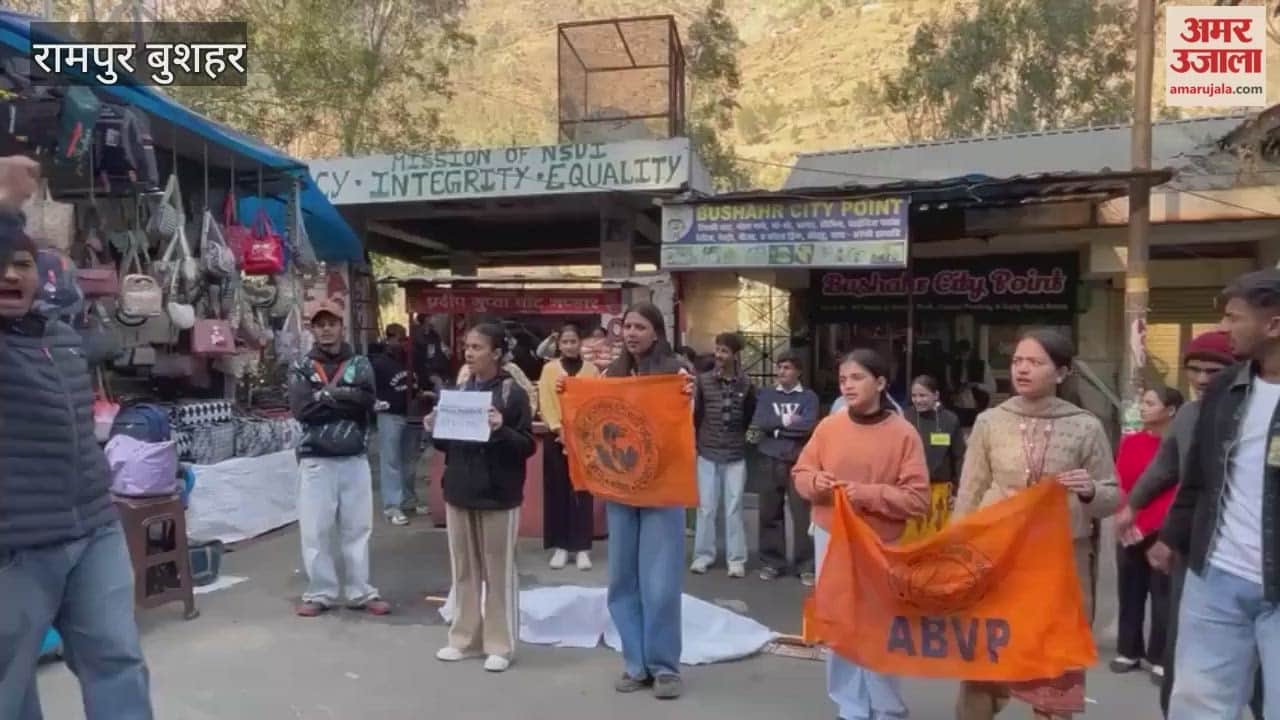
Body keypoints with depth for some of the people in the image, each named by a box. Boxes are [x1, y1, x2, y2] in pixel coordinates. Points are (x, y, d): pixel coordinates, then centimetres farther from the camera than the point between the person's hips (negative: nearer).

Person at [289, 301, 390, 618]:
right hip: (316, 459, -1)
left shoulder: (360, 363, 7)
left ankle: (361, 592, 17)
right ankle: (320, 592, 16)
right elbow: (302, 408, -12)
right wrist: (345, 399, -11)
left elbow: (366, 399, -11)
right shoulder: (301, 368, 4)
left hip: (355, 458, 1)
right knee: (315, 529, 3)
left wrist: (325, 394, -11)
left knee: (358, 527, 7)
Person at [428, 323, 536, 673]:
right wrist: (434, 430, -4)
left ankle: (500, 645, 15)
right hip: (459, 492, 6)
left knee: (499, 572, 4)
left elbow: (528, 446, -10)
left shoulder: (513, 393, -8)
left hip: (498, 495, -5)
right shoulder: (459, 389, 9)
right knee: (464, 571, 13)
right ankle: (464, 639, 25)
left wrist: (501, 430, -26)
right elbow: (449, 443, 16)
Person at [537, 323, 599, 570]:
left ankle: (582, 547, 5)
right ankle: (560, 546, 10)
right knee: (558, 490, 3)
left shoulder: (591, 370, 6)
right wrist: (559, 429, -14)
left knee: (582, 490, 0)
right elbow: (545, 403, -2)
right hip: (556, 437, 0)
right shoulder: (549, 369, 5)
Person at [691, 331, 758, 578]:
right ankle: (703, 555, 18)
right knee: (705, 507, 7)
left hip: (735, 456, -1)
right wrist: (699, 439, 9)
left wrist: (738, 435, 8)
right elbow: (696, 414, 6)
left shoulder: (746, 385, -2)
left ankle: (736, 559, 12)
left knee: (734, 508, 4)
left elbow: (751, 416, 8)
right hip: (707, 454, 1)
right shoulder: (704, 381, -1)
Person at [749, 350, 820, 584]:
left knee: (803, 514, -3)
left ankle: (806, 565, 7)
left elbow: (809, 426, -11)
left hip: (799, 462, -2)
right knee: (770, 513, 8)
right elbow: (758, 423, -3)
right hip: (770, 462, 2)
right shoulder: (766, 394, 10)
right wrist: (787, 421, -6)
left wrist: (774, 426, -7)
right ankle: (771, 562, 19)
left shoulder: (809, 397, 3)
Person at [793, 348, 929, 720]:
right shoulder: (828, 426, -1)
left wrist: (870, 495, -20)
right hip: (831, 539, 3)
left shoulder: (903, 433, -9)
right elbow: (800, 473, 8)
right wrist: (814, 482, -14)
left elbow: (918, 498, -11)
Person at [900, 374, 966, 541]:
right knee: (910, 537, 1)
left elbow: (959, 458, 5)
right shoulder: (905, 418, -3)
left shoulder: (950, 420, 0)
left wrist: (957, 491, 3)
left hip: (940, 490, 1)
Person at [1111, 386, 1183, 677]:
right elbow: (1120, 486, 5)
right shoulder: (1130, 442, 7)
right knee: (1130, 594, 9)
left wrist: (1146, 527, -13)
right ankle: (1129, 651, 20)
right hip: (1129, 533, 4)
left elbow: (1176, 495, -9)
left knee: (1163, 596, 0)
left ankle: (1161, 658, 10)